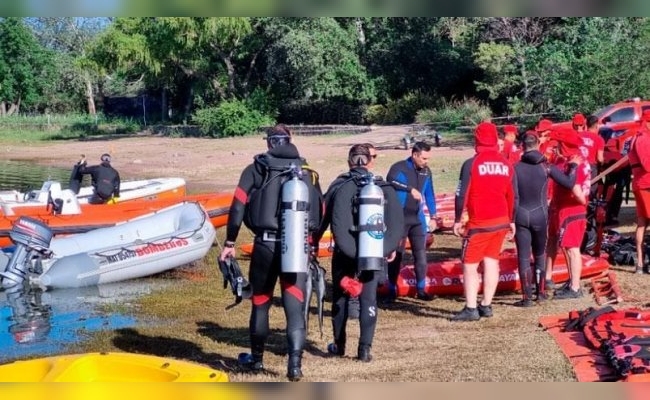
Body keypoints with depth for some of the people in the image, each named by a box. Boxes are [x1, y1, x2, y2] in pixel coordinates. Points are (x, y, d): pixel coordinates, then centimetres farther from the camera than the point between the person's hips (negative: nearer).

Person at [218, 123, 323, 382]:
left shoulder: (256, 170, 3)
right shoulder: (308, 173, 12)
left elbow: (238, 207, -3)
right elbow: (320, 213, 12)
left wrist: (230, 242, 2)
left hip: (265, 245, -1)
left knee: (261, 303, 14)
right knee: (295, 307, 1)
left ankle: (256, 359, 28)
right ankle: (295, 363, -11)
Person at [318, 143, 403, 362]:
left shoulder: (339, 186, -5)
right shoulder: (384, 187, 2)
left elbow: (323, 218, -6)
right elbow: (398, 221, 3)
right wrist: (391, 248, 14)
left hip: (345, 254, -1)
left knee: (340, 298, 14)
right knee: (369, 300, 7)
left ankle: (339, 345, 24)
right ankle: (365, 349, 1)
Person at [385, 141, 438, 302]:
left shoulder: (426, 171, 7)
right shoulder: (399, 168, -10)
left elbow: (429, 195, 17)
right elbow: (391, 181, -32)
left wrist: (433, 217, 14)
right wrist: (411, 189, -42)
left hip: (418, 219, 5)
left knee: (421, 255, 3)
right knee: (396, 255, 2)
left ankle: (421, 290, 12)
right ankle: (392, 291, 11)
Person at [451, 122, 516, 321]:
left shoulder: (471, 164, -11)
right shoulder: (506, 164, 5)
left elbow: (462, 194, -10)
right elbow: (512, 196, 9)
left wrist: (457, 220, -1)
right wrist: (511, 221, 19)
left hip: (479, 223, -5)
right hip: (501, 221, 5)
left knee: (470, 265, 0)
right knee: (491, 261, 11)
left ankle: (471, 309, -5)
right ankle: (486, 305, 13)